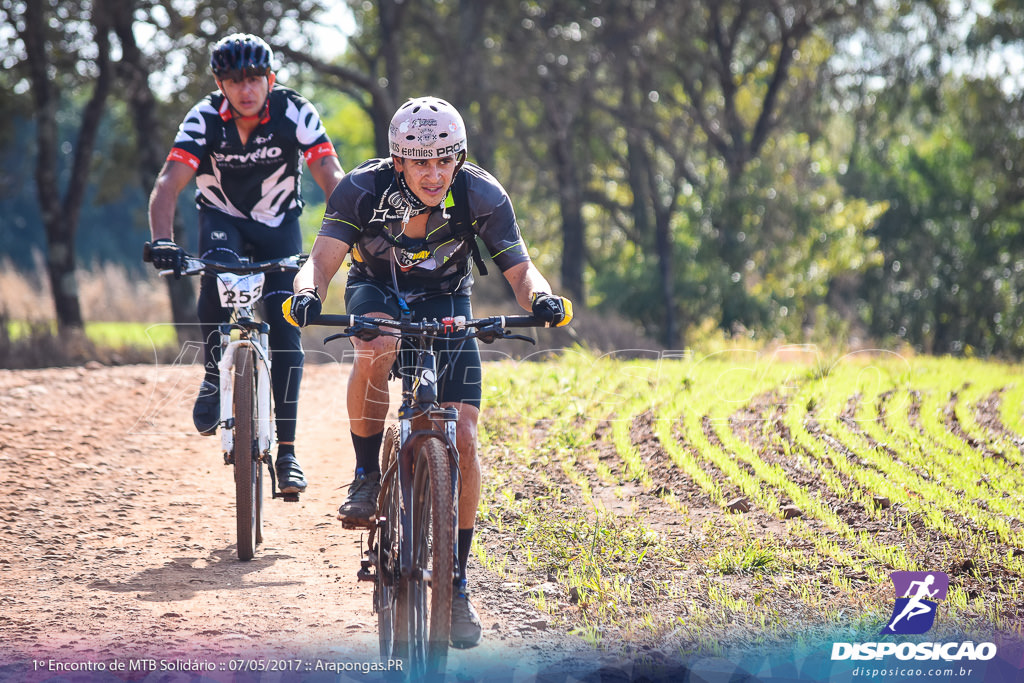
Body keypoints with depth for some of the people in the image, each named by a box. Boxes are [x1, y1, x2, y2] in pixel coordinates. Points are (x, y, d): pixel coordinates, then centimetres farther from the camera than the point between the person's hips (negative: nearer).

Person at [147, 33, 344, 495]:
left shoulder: (295, 114, -23)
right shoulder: (204, 119, -23)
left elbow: (331, 176, -28)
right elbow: (169, 183, -32)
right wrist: (162, 241, -48)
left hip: (279, 224, 1)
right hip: (222, 218, -1)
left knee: (284, 329, -11)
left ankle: (286, 451, -4)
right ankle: (214, 376, -14)